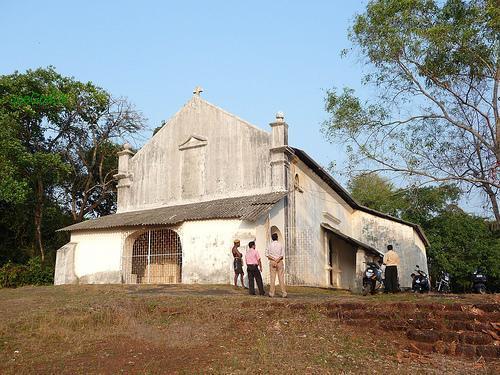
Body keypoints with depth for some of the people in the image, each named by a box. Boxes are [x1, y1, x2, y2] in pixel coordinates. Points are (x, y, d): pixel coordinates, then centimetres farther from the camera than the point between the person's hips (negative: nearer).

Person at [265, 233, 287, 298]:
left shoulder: (270, 245, 2)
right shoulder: (280, 245, -1)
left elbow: (267, 254, -2)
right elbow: (282, 255, -8)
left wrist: (273, 259, -7)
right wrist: (277, 260, -11)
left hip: (272, 261, 1)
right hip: (280, 262, -1)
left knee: (272, 278, 4)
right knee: (281, 278, 1)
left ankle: (271, 293, 4)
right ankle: (284, 293, 0)